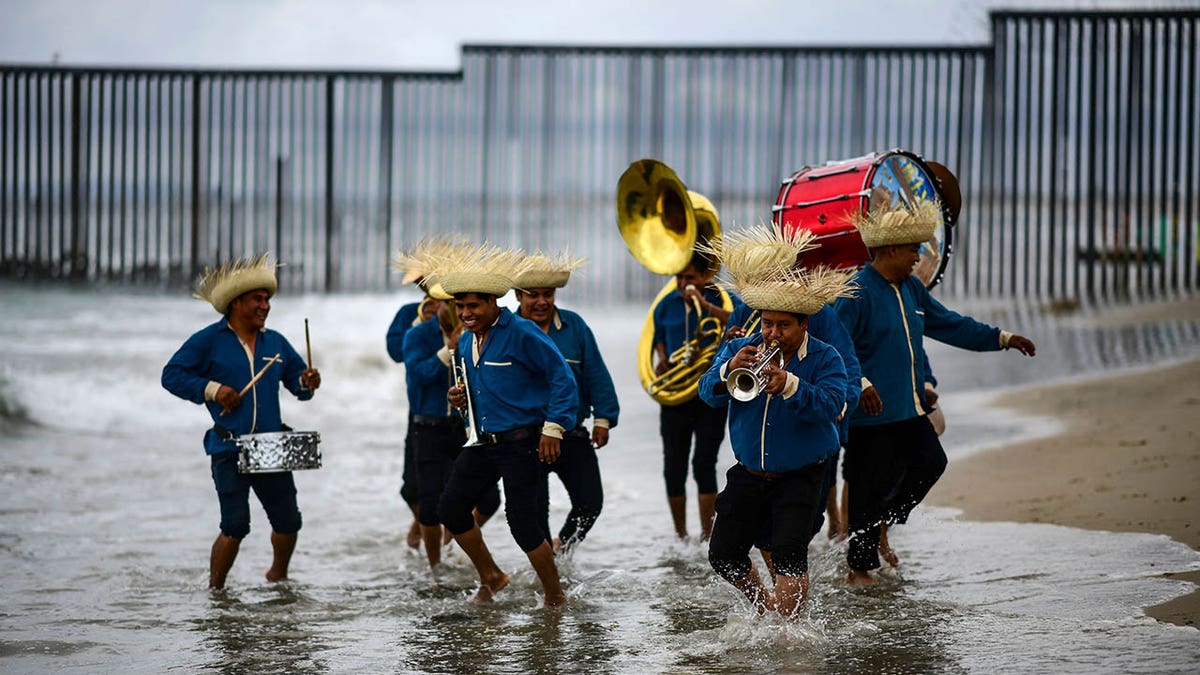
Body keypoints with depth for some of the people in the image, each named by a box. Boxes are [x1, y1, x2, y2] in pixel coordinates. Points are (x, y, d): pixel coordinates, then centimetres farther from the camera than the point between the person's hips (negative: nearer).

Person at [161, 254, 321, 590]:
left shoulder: (275, 342, 13)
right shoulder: (208, 341, -1)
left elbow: (297, 378, 21)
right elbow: (171, 375, -3)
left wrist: (306, 383, -3)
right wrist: (211, 388, -13)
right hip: (229, 450, -5)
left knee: (288, 522, 6)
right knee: (235, 526, -10)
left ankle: (278, 575, 33)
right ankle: (214, 590, 7)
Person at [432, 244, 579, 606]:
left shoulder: (521, 334, -14)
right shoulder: (467, 341, 11)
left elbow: (562, 378, -12)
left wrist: (553, 428, -15)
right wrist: (460, 400, 2)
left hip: (521, 444, -8)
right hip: (482, 442, 8)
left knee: (524, 523, -7)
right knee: (451, 508, 6)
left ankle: (555, 597, 10)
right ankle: (490, 577, 25)